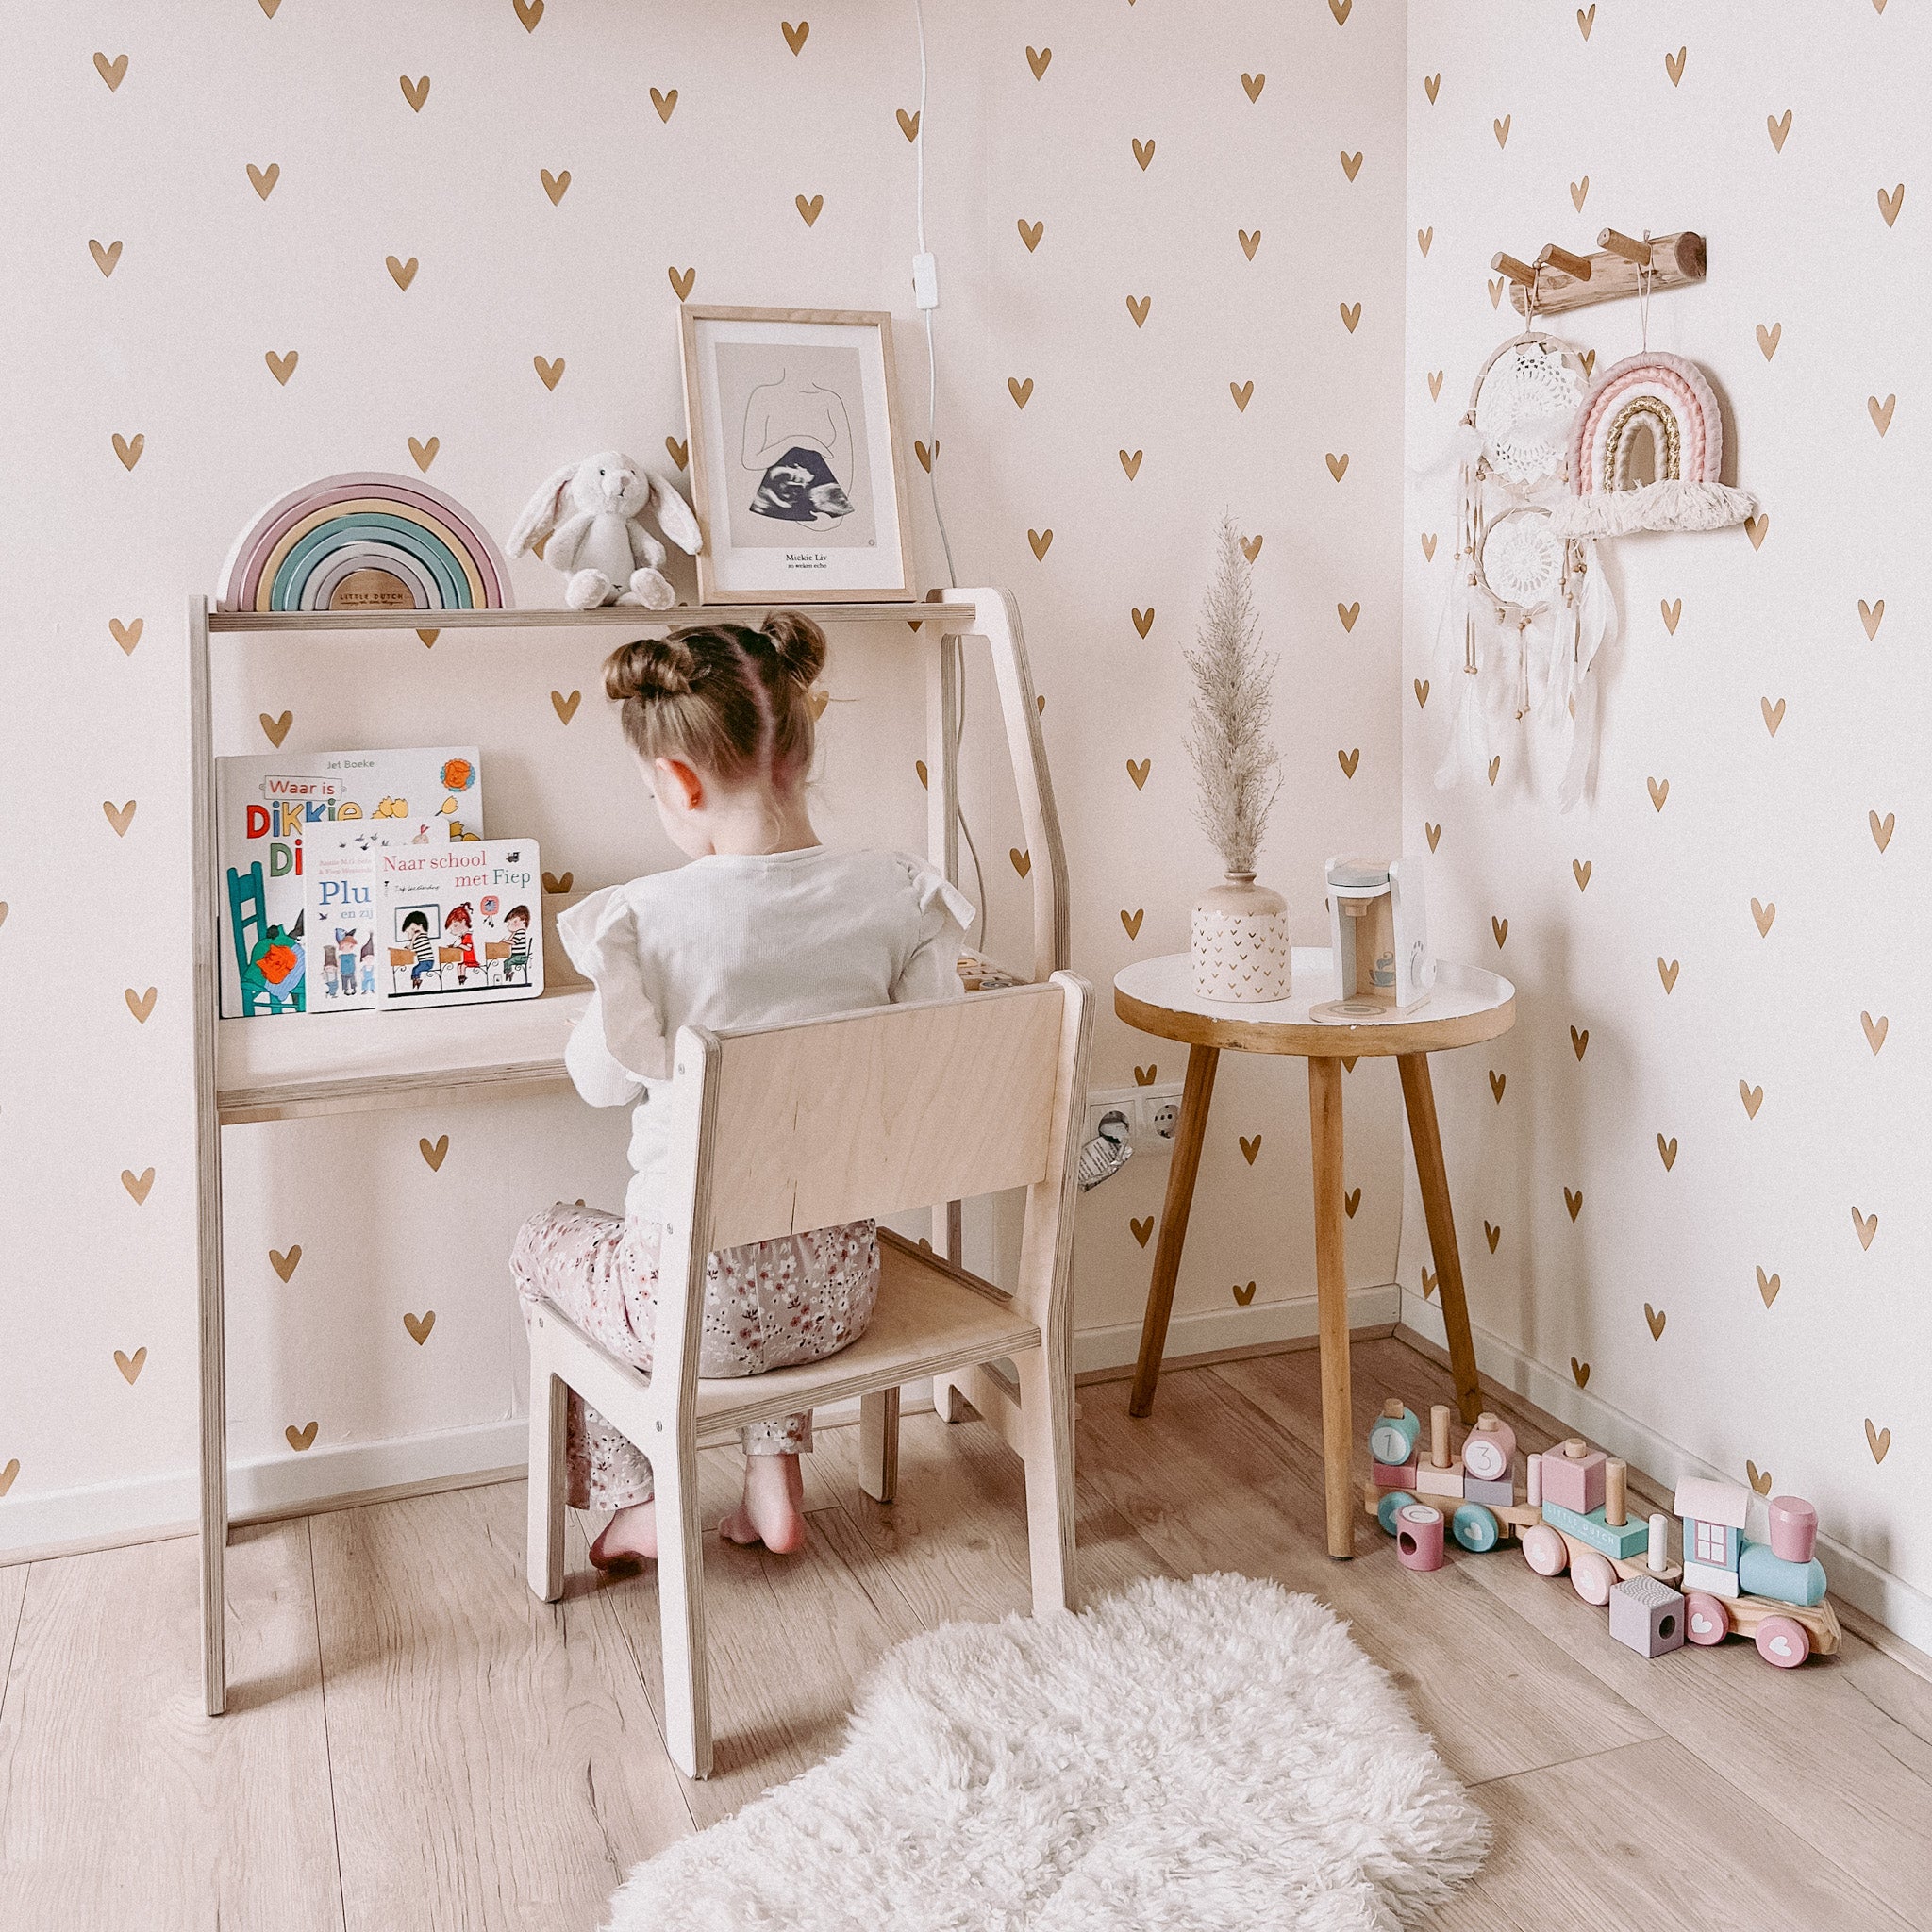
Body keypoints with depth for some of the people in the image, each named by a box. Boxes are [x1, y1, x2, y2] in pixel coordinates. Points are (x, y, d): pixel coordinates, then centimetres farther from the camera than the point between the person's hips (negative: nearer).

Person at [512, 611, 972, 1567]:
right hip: (839, 1290, 4)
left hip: (698, 1306, -4)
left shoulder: (645, 919, -20)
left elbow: (605, 1079, -2)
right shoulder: (901, 896, -10)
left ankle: (633, 1504, 30)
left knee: (541, 1238, 29)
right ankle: (775, 1479, 37)